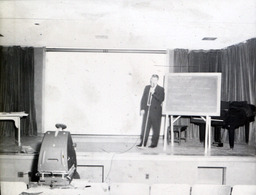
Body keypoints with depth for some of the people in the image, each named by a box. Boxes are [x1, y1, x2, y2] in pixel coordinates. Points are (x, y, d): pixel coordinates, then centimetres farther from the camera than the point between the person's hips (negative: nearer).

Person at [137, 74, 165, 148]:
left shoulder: (161, 89, 0)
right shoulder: (147, 87, 13)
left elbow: (161, 99, -14)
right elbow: (143, 99, 12)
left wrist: (153, 93, -17)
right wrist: (142, 108, 3)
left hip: (156, 111, -4)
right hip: (146, 110, 4)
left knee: (155, 128, 2)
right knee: (144, 127, 4)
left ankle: (154, 143, 12)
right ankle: (143, 142, 10)